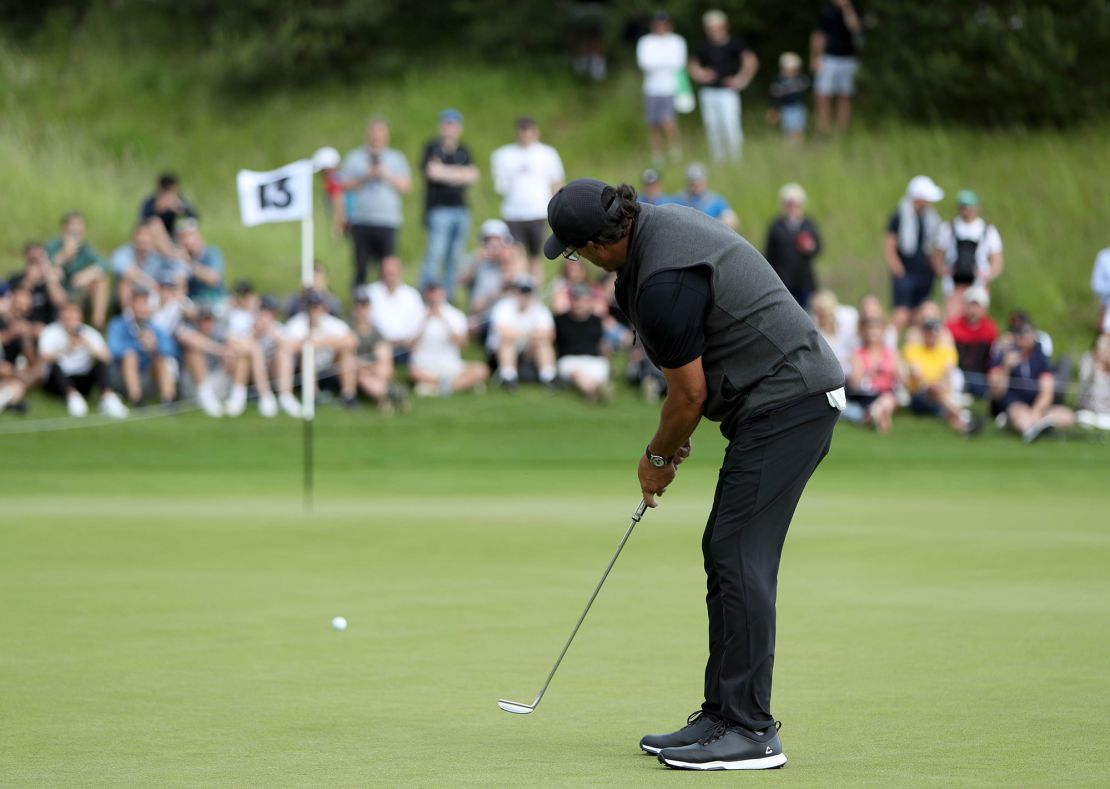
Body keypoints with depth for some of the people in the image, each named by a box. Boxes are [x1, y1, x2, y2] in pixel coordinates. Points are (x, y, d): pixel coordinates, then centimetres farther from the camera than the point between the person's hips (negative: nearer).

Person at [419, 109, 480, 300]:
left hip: (461, 210, 5)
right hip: (439, 210, -5)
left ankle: (449, 297, 12)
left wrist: (445, 172, -4)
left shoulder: (463, 151, 16)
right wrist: (458, 174, -2)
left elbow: (473, 176, 5)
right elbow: (433, 171, -14)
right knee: (435, 255, -13)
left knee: (454, 259, 7)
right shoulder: (433, 148, 1)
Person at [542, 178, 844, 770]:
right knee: (725, 555, 11)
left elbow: (690, 394, -12)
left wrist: (658, 458, 5)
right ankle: (723, 715, 14)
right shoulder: (658, 224, 9)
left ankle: (750, 731, -11)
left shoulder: (663, 283, -22)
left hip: (784, 402, -11)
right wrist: (678, 437, 20)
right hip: (794, 395, 11)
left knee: (740, 560, -12)